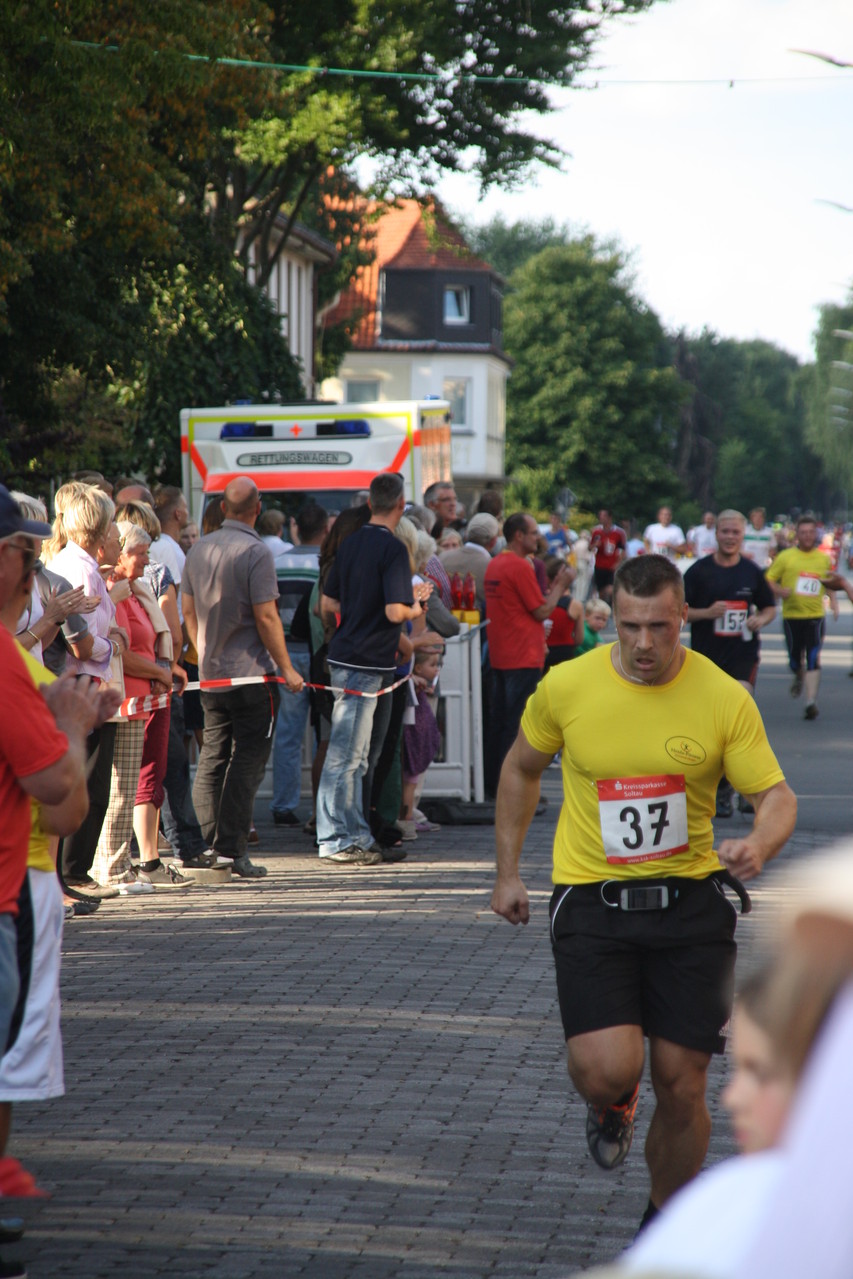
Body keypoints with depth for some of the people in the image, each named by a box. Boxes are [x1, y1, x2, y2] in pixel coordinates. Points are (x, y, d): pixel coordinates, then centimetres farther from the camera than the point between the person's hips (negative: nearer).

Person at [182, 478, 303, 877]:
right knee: (247, 761, -2)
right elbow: (266, 617, -16)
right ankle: (232, 852, -4)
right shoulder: (255, 552, -14)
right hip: (251, 674, -6)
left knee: (211, 758, 12)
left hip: (211, 675, 7)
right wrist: (286, 668, -8)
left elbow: (189, 610, 14)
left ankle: (205, 849, 11)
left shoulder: (199, 549, 7)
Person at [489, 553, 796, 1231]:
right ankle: (613, 1101, 21)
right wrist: (507, 871, 13)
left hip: (690, 901, 1)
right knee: (608, 1070, -19)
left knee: (682, 1088, 3)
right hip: (592, 899, 0)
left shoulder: (725, 697, -7)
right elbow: (522, 769, 13)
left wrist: (758, 846, -26)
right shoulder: (566, 686, -5)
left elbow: (778, 797, -3)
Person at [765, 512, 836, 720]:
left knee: (813, 660, -12)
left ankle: (811, 702, -15)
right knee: (795, 661, 8)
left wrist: (833, 600, 7)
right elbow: (768, 580, 2)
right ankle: (798, 677, 43)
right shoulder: (785, 557, 0)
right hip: (792, 615, 0)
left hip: (815, 615, 0)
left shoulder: (824, 559, 9)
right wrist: (779, 591, -18)